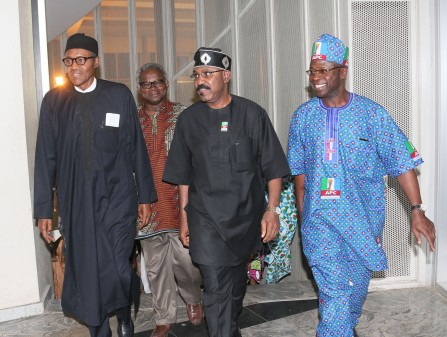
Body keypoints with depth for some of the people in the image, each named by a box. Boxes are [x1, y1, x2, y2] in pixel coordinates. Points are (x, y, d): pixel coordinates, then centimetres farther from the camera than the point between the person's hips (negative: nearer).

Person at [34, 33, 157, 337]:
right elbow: (46, 158, 6)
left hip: (116, 198, -1)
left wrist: (145, 196, 4)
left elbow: (136, 148, 4)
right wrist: (44, 209, 5)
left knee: (118, 271, -5)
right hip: (75, 202, 2)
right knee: (85, 273, 7)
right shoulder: (54, 100, 5)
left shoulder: (119, 95, 2)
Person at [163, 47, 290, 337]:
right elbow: (183, 175, 7)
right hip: (206, 219, 0)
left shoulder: (252, 114, -4)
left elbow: (273, 168, -3)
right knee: (216, 288, -5)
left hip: (247, 216, 1)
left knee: (238, 281, 20)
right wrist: (184, 217, 7)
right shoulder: (188, 119, 1)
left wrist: (272, 209, -10)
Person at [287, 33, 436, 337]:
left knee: (356, 289, 16)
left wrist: (417, 210, -11)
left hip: (363, 218, 0)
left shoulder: (372, 114, -6)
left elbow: (402, 163, -6)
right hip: (320, 218, 0)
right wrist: (303, 217, 8)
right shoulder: (303, 116, 1)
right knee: (334, 291, -7)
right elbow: (299, 171, 7)